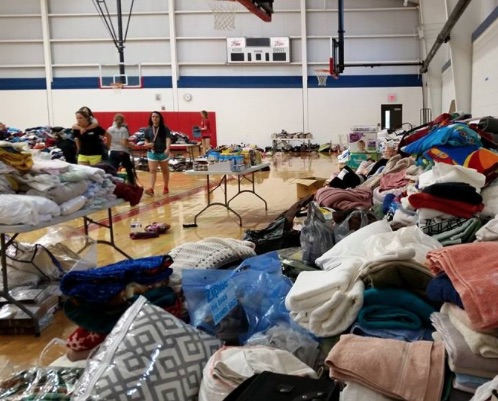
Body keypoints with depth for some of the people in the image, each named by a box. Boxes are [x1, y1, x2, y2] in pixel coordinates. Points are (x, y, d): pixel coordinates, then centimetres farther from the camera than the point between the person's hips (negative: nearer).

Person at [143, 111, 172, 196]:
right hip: (152, 153, 1)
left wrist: (167, 149, -32)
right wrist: (147, 144, -13)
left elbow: (168, 139, -14)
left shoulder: (165, 129, -4)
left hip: (163, 153, -1)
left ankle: (165, 187, 27)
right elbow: (146, 141, 11)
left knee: (165, 170, 13)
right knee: (152, 170, -10)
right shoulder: (148, 130, 4)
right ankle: (151, 189, -20)